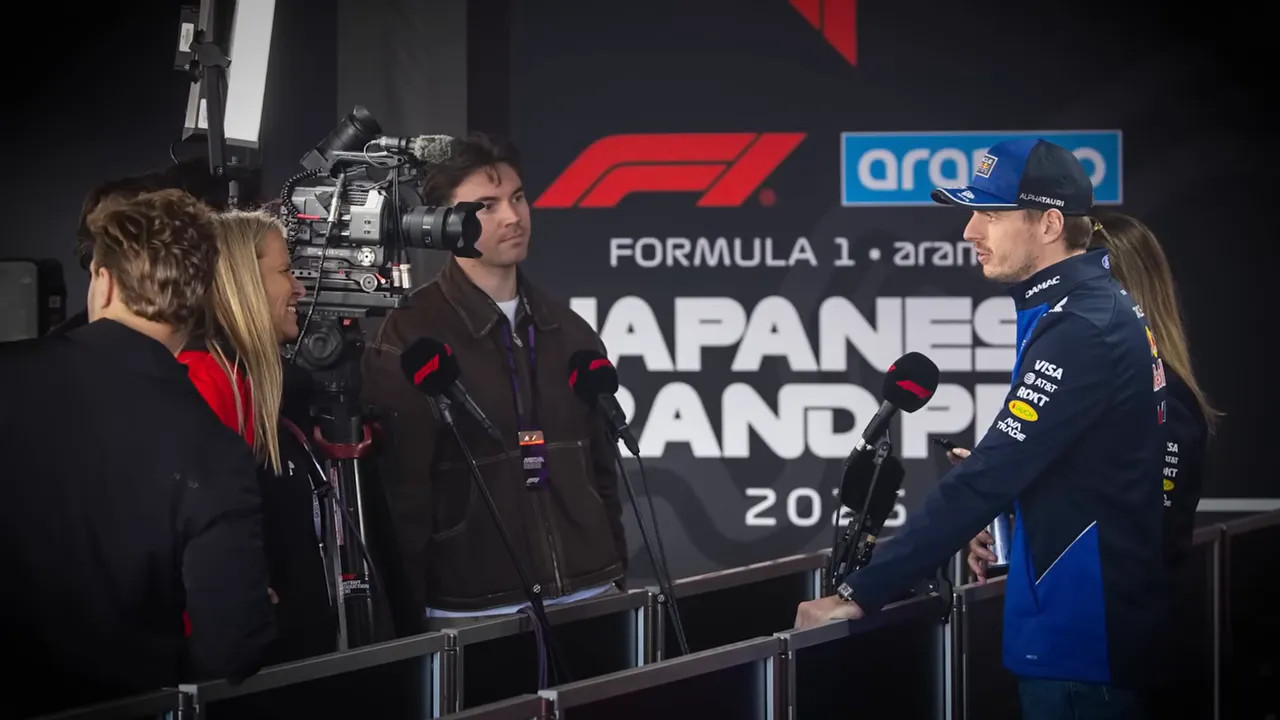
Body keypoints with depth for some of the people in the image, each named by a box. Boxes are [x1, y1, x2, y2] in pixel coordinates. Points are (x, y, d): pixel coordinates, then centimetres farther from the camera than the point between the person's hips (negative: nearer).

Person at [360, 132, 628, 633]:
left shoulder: (569, 332, 11)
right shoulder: (409, 340, -7)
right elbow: (402, 496, -8)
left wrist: (617, 578, 14)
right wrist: (412, 618, -9)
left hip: (589, 598, 5)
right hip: (475, 611, -5)